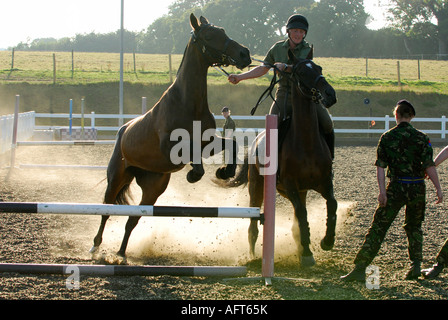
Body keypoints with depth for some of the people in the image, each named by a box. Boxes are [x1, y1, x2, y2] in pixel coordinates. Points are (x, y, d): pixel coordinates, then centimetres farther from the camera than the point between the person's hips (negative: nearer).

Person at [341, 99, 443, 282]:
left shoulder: (387, 137, 0)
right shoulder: (421, 138, -1)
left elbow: (380, 167, -6)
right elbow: (429, 166, -6)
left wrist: (382, 191, -8)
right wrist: (438, 189, -1)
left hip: (396, 187, -1)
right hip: (417, 187, 1)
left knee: (378, 228, -1)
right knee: (414, 227, 23)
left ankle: (360, 268, -7)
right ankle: (415, 265, 14)